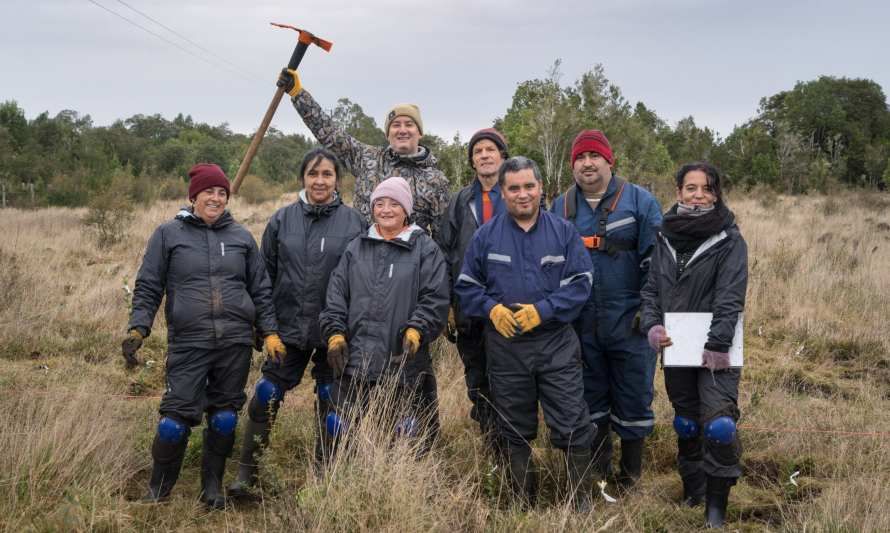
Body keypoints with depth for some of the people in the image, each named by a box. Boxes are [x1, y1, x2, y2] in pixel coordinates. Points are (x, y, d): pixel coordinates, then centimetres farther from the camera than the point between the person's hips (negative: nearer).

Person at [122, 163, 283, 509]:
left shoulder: (241, 237, 12)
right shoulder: (168, 235, 5)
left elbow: (260, 289, 15)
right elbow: (148, 287, 5)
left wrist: (270, 332, 8)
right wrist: (137, 328, -7)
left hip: (236, 342, 3)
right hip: (188, 342, -2)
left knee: (224, 417, 6)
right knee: (176, 419, -5)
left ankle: (213, 486, 24)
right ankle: (157, 491, 13)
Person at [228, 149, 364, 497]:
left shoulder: (353, 222, -2)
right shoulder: (282, 220, 3)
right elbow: (266, 275, 7)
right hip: (288, 328, 1)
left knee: (330, 403, 10)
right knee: (265, 399, -1)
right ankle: (246, 472, 13)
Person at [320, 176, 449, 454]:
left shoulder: (425, 249, 3)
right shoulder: (355, 249, 14)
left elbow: (436, 298, -5)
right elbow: (336, 296, 12)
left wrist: (416, 331, -18)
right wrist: (335, 334, -1)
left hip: (405, 365, -3)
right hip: (355, 361, 3)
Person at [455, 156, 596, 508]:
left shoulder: (563, 231, 0)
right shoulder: (486, 236, 3)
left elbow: (580, 282, -4)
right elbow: (466, 286, 7)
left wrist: (543, 310, -16)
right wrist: (491, 308, -11)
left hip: (556, 343, -1)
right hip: (504, 345, 1)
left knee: (573, 426, -3)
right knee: (515, 430, 12)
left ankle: (582, 502, 13)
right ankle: (523, 505, 27)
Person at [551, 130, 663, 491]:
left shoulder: (639, 201, -4)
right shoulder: (561, 207, 8)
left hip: (629, 322, -3)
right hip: (580, 323, 3)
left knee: (633, 397, 5)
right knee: (590, 397, 13)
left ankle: (631, 474, 22)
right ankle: (597, 471, 28)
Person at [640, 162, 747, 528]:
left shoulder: (729, 240, -8)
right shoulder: (665, 238, 6)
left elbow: (730, 297, -15)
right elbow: (652, 288, 9)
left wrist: (717, 344, -23)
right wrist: (652, 324, -9)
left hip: (715, 350, -4)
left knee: (719, 425, -15)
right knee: (685, 422, 16)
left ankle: (716, 505, -1)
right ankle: (691, 492, 34)